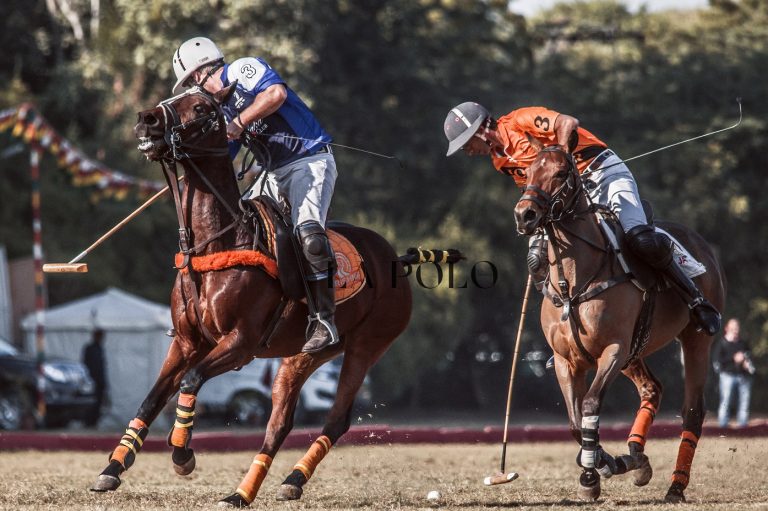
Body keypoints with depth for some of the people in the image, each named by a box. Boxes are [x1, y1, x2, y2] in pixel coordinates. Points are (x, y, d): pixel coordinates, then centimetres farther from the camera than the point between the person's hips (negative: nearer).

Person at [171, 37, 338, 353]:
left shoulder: (242, 71, -6)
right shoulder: (222, 107, 19)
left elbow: (277, 93, -25)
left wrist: (239, 123, -20)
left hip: (310, 163, -10)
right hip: (274, 175, 10)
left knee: (308, 233, -29)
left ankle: (324, 321, -30)